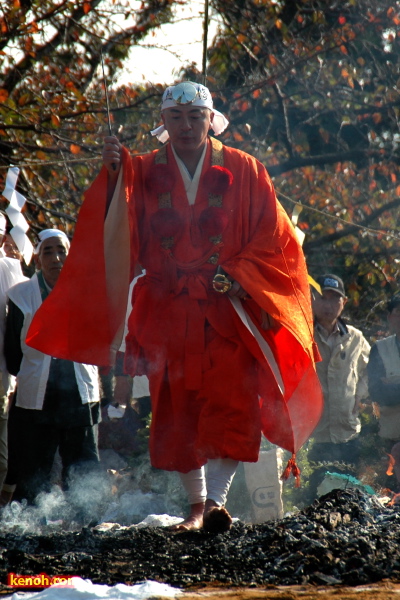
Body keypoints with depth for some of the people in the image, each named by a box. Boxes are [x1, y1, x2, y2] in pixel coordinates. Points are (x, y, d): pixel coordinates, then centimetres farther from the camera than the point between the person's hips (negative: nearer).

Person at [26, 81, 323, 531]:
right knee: (178, 412, 3)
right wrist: (113, 177, -20)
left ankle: (215, 499, -15)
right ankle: (196, 504, 13)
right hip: (169, 316, 1)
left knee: (231, 406, -14)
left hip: (229, 312, -1)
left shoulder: (243, 171, 6)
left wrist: (237, 275, -10)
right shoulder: (143, 173, 8)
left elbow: (273, 235, 4)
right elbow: (118, 233, -5)